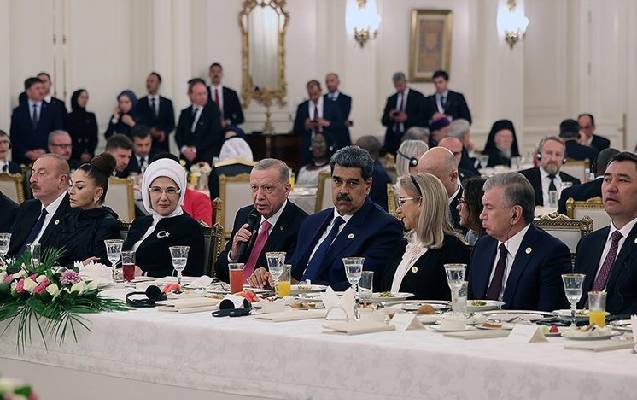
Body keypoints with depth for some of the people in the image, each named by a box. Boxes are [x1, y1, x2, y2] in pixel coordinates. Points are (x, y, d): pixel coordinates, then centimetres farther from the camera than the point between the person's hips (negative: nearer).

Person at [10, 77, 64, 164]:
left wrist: (45, 151, -9)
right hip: (24, 159, 0)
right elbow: (14, 137, 5)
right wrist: (27, 152, -8)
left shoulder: (53, 110, 8)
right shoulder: (18, 112, 9)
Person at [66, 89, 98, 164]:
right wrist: (80, 154, -8)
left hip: (89, 155, 3)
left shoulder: (91, 116, 11)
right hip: (74, 156, -2)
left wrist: (90, 153, -5)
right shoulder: (69, 117, 2)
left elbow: (94, 137, 9)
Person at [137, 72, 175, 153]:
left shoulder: (167, 102, 10)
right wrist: (148, 131, -14)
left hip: (162, 144, 1)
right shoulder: (140, 103, 7)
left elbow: (171, 124, 9)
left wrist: (164, 133, -10)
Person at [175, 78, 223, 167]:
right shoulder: (185, 113, 16)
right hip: (186, 159, 4)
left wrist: (195, 149, -11)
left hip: (206, 159, -4)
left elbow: (215, 135, -7)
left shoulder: (213, 110, 1)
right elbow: (178, 134, 12)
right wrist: (184, 149, -8)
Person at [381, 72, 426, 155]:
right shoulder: (391, 99, 17)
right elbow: (384, 121, 15)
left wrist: (407, 118, -15)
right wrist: (390, 116, -7)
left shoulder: (417, 96, 5)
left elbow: (422, 117, -2)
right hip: (393, 138, 4)